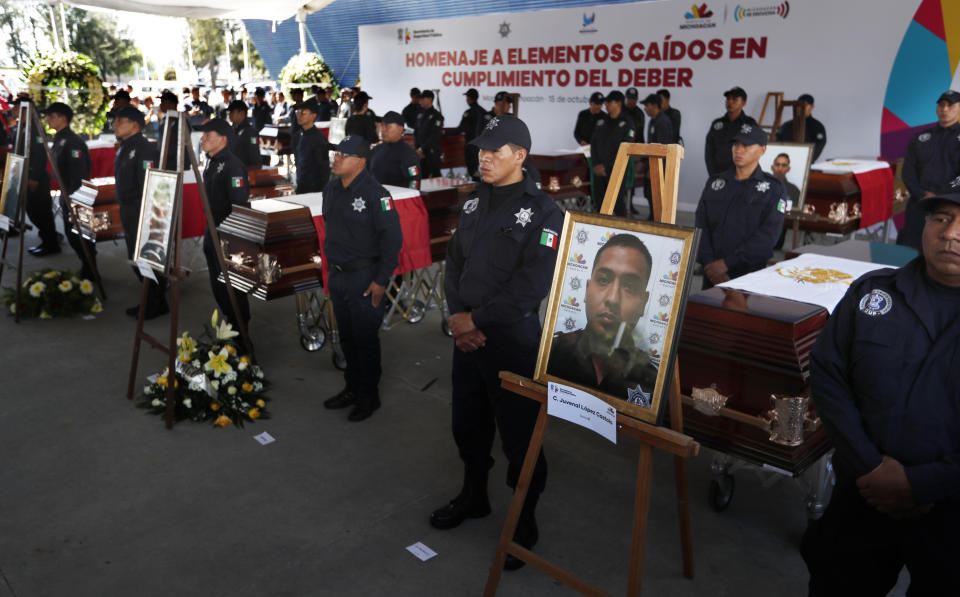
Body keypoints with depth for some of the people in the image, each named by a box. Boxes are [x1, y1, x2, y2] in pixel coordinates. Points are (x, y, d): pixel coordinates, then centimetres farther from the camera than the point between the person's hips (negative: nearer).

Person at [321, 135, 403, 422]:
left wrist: (381, 280, -19)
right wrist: (331, 261, 18)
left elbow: (392, 238, -19)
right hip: (337, 275, 8)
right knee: (346, 336, 18)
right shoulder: (331, 189, 7)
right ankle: (352, 388, 34)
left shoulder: (375, 194, -17)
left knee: (365, 338, 3)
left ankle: (369, 396, 18)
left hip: (364, 277, -8)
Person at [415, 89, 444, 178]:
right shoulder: (421, 115, 16)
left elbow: (435, 136, -14)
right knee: (422, 176, 5)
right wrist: (417, 148, 0)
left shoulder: (436, 116, -6)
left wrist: (422, 149, -14)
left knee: (435, 176, -5)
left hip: (432, 153, -6)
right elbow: (416, 133, 15)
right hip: (421, 152, 6)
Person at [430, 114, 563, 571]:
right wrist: (456, 316, -6)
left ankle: (525, 520, 26)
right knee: (468, 422, 20)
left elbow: (531, 287, -21)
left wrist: (476, 319, -17)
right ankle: (473, 496, 43)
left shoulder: (542, 212, -13)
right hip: (467, 334, 7)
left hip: (513, 340, -7)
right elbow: (454, 262, 9)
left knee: (519, 434, 5)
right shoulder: (474, 203, 9)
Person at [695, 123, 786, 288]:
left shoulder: (774, 189, 2)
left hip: (750, 275, -3)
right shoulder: (715, 182, 13)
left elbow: (767, 236, -9)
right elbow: (701, 226, 5)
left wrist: (727, 263, -16)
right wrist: (709, 263, -10)